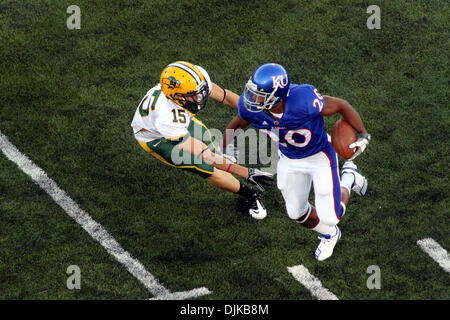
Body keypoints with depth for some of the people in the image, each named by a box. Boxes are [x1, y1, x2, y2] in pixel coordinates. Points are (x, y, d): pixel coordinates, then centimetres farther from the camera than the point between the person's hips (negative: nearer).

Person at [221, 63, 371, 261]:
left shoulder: (302, 102, -42)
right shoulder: (250, 107, -27)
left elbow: (341, 106, -26)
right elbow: (238, 124, -2)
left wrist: (363, 135, -21)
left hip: (319, 156, -4)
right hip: (289, 160, 4)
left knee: (329, 217, -2)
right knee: (297, 213, 15)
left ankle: (348, 178, 29)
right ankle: (329, 235, 49)